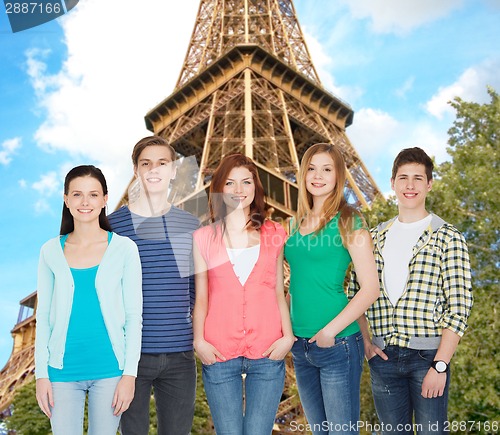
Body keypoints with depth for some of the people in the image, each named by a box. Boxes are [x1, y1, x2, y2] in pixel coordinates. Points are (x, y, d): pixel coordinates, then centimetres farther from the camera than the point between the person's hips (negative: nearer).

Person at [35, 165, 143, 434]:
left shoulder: (124, 248, -3)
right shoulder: (51, 251, 2)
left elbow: (133, 315, -2)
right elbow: (43, 317, 6)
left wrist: (130, 373, -6)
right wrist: (41, 374, 2)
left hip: (109, 369, -1)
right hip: (63, 371, 1)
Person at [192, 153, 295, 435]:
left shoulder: (274, 234, 9)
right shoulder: (204, 237, 7)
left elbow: (279, 292, 10)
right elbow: (201, 296, 7)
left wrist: (288, 336, -1)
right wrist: (199, 340, -5)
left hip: (268, 353, 0)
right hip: (219, 355, 0)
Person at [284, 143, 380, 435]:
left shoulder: (348, 222, -8)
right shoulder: (296, 224, 10)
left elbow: (371, 288, -12)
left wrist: (331, 330, -16)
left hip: (337, 344, -6)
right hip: (301, 345, 6)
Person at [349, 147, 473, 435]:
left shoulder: (448, 238, -3)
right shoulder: (375, 237, 10)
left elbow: (460, 306, -8)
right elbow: (355, 293, 14)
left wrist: (440, 365, -13)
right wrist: (365, 341, 1)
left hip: (428, 356, -3)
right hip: (383, 357, 4)